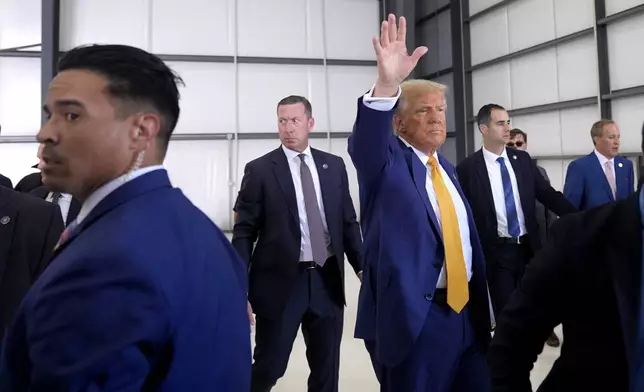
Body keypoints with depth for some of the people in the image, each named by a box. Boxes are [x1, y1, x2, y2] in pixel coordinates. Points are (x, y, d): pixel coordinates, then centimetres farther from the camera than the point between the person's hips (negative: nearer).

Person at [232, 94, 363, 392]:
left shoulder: (334, 166, 7)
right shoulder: (259, 170, -3)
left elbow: (349, 222, 11)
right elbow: (243, 233, -4)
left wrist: (362, 267, 5)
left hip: (328, 281, 3)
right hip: (280, 282, -3)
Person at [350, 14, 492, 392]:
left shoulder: (446, 165, 14)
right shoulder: (386, 161, -6)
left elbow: (465, 232, 17)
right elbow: (365, 143, -30)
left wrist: (482, 302, 17)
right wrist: (386, 86, -47)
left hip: (468, 309, 7)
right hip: (413, 315, -6)